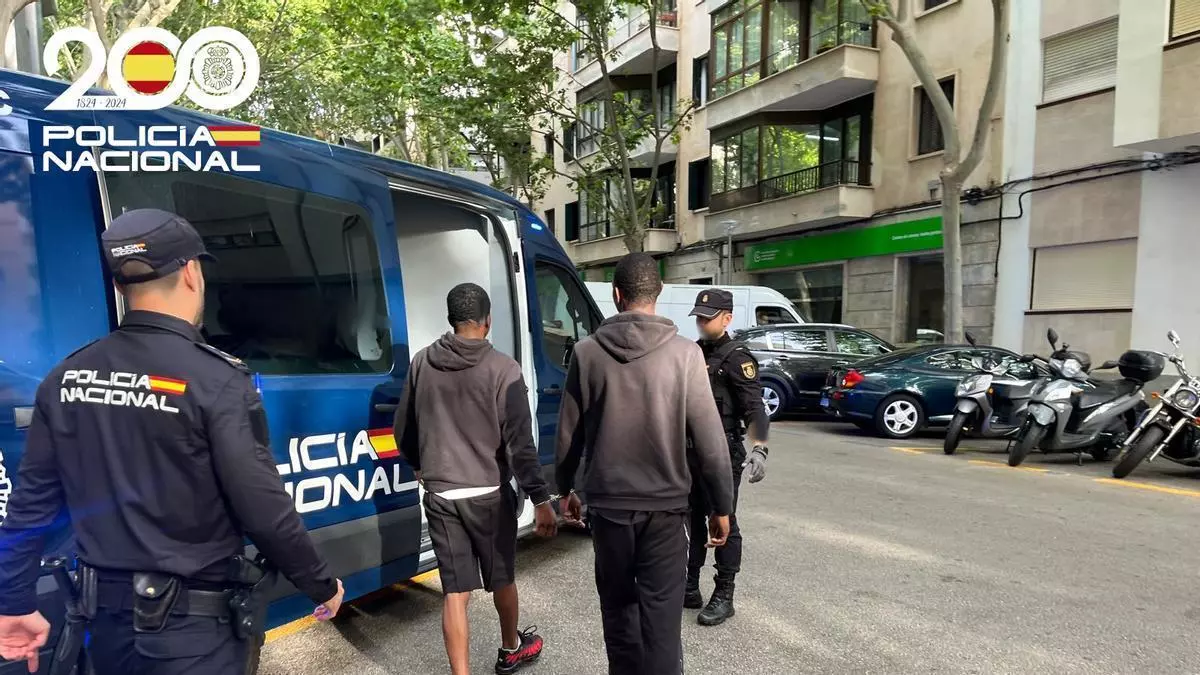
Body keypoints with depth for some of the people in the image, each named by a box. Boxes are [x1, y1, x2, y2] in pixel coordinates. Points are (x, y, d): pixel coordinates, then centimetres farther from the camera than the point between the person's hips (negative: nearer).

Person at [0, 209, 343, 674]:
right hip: (191, 629, -6)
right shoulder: (216, 379, -20)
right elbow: (264, 511, -21)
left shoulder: (65, 378, 0)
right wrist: (323, 586, -7)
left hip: (107, 621, 6)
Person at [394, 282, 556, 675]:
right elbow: (520, 443, -16)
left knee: (455, 592, 8)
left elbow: (403, 429, 11)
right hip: (489, 493, -2)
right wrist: (541, 500, -11)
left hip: (439, 494, 2)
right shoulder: (502, 369, -13)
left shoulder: (422, 363, 0)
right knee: (502, 578, 20)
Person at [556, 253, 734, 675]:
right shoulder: (684, 353, -8)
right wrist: (721, 505, 2)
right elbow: (709, 439, -8)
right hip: (665, 505, -2)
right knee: (661, 615, 4)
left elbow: (568, 433, 3)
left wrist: (565, 488, 18)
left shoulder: (588, 352, -3)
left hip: (607, 502, 2)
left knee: (618, 607, 19)